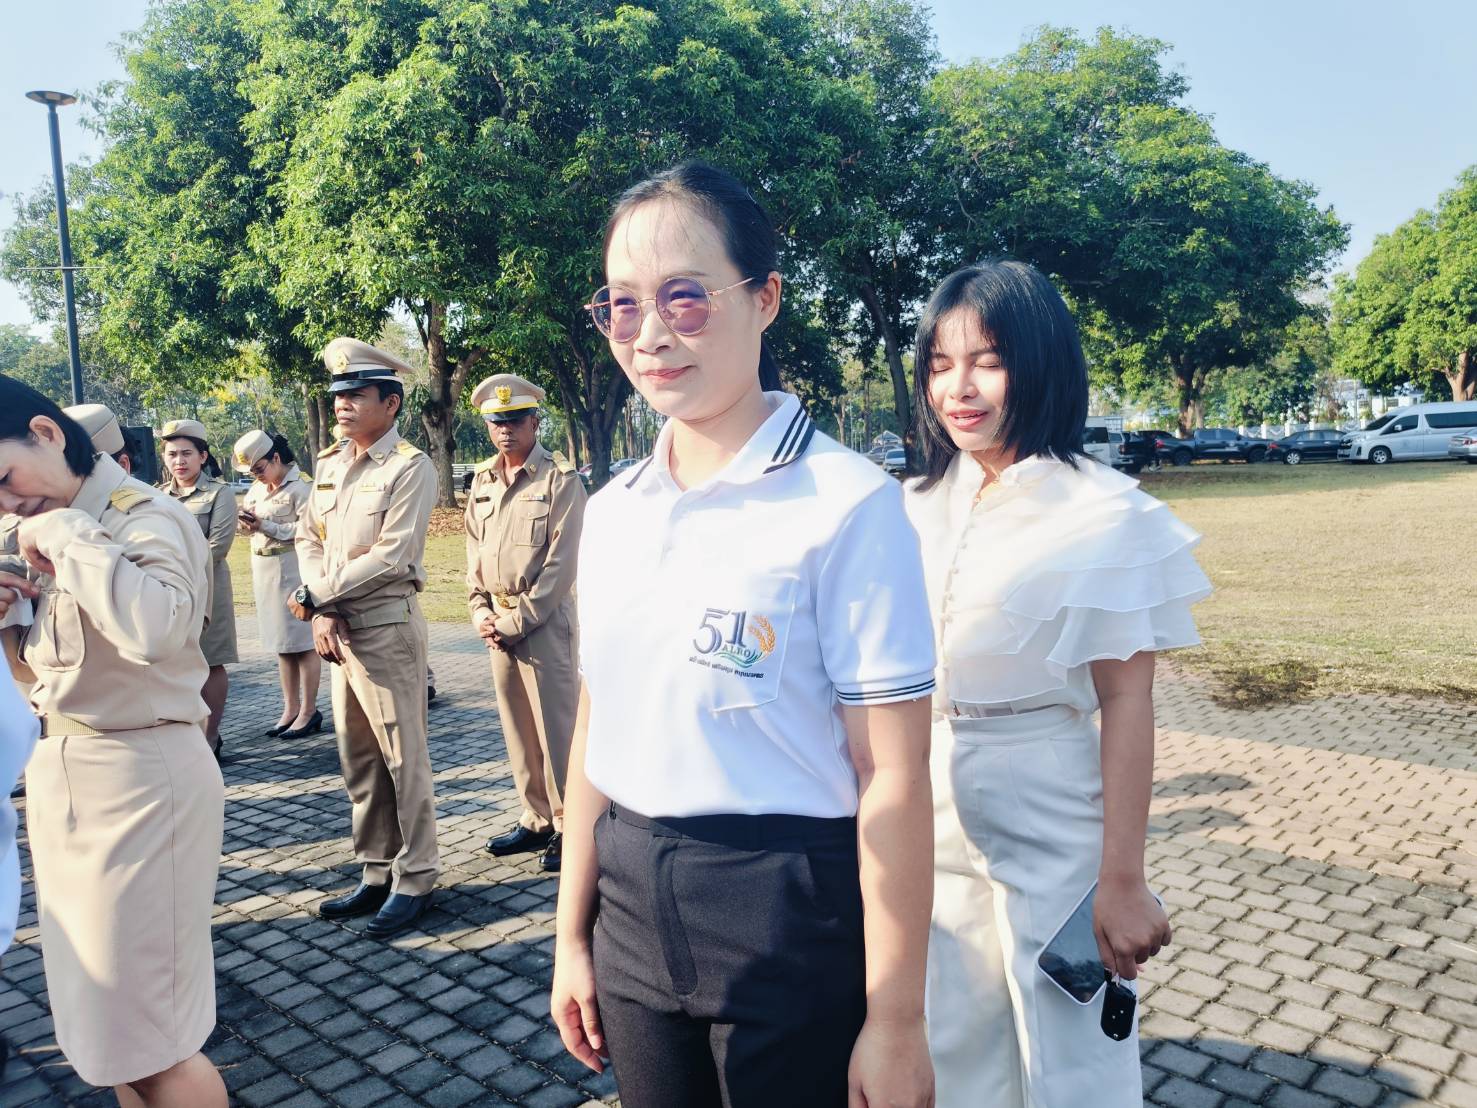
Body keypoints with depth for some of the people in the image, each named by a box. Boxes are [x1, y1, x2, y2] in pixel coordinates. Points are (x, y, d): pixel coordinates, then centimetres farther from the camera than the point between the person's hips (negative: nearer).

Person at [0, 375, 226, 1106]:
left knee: (146, 1044, 2)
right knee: (100, 1021, 21)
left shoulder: (144, 517, -17)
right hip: (60, 773, 9)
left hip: (138, 779, -9)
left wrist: (68, 538, -26)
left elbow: (156, 628, -39)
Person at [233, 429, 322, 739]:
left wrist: (265, 526, -20)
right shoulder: (258, 487, 13)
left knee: (303, 642, -1)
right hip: (264, 569, 8)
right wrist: (247, 521, -5)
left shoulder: (301, 486, -11)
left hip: (294, 570, -8)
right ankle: (290, 709, 20)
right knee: (281, 643, 12)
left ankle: (309, 711, 7)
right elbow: (250, 517, 17)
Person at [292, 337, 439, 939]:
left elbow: (390, 557, -17)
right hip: (337, 628, 7)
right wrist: (323, 612, -6)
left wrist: (315, 595, -12)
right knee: (357, 758, 13)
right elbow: (309, 537, 9)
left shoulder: (410, 468, -10)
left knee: (402, 758, 1)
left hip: (387, 626, -7)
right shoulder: (329, 463, 12)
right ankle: (377, 872, 26)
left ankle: (414, 880, 13)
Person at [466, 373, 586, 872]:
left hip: (544, 620, -7)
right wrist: (481, 612, 2)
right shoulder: (482, 480, 12)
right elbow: (474, 553, 15)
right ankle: (536, 820, 25)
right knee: (517, 726, 13)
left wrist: (518, 621, -13)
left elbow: (562, 564, -12)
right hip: (498, 621, 7)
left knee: (556, 727, -2)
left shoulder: (560, 479, -8)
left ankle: (569, 827, 9)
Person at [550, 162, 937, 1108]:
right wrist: (574, 934, 12)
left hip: (792, 923, -5)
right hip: (634, 913, 6)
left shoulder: (846, 505, -16)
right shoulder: (613, 511, 3)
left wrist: (895, 1024, -12)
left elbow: (893, 782, -16)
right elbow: (596, 731, 8)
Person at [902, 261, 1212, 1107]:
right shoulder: (919, 508, 4)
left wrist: (1123, 880, -13)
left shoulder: (1102, 513, -10)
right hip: (929, 820, 5)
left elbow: (1127, 703, -12)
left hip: (1047, 821, -4)